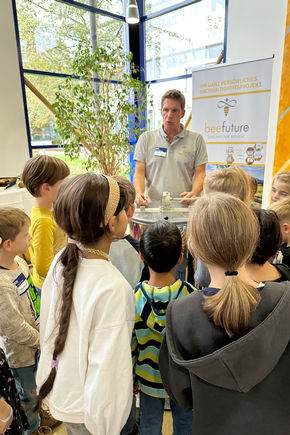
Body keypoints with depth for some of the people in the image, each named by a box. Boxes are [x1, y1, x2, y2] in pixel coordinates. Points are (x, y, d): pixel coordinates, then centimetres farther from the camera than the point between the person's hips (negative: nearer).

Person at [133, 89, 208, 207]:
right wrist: (139, 193, -11)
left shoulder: (196, 139, 10)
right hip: (152, 206, 1)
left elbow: (200, 174, 7)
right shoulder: (146, 138, 13)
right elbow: (139, 172, 8)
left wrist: (194, 193, -12)